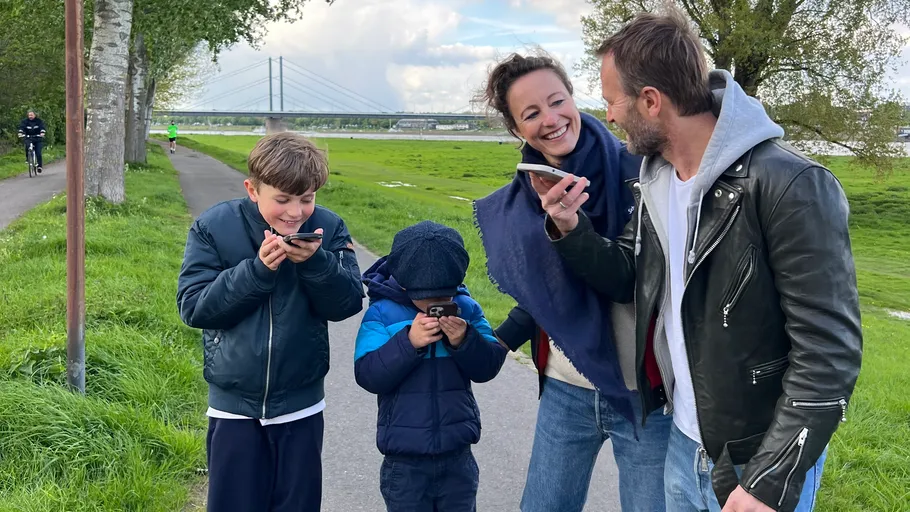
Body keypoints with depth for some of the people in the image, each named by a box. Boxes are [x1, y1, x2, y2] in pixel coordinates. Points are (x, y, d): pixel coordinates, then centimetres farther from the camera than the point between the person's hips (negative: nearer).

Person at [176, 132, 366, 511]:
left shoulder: (327, 228, -7)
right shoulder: (213, 227, -10)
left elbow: (348, 304, -9)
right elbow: (193, 307, -14)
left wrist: (315, 262, -27)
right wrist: (258, 269, -24)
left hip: (301, 407, 1)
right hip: (234, 408, -1)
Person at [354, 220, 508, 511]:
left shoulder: (466, 308, -2)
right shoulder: (381, 314, -10)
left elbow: (488, 367, -5)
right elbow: (368, 375, -17)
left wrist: (464, 341, -23)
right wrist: (409, 342, -29)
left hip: (458, 455, 3)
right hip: (405, 462, -2)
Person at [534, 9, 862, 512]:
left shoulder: (789, 186, -24)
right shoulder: (653, 178, 1)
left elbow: (830, 350, -24)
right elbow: (631, 280, 10)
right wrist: (570, 230, -9)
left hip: (765, 455, -7)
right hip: (685, 439, 7)